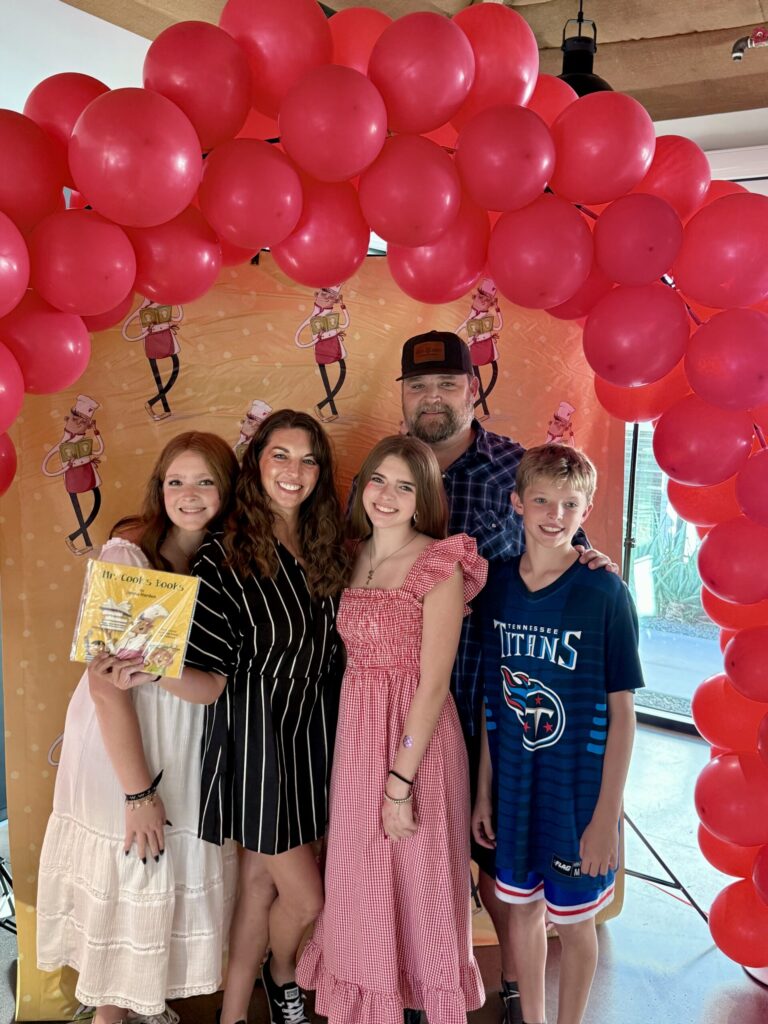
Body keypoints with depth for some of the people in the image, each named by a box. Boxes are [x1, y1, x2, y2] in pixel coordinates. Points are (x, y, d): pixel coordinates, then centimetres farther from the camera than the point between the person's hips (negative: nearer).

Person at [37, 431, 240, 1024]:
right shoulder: (127, 554, -19)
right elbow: (106, 682, -21)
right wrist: (138, 791, -20)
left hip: (192, 743, 6)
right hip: (122, 739, -5)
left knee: (183, 874, 18)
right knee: (123, 875, 10)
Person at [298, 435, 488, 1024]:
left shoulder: (440, 566, -12)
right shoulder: (351, 556, 5)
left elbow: (434, 683, -15)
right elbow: (348, 656, 7)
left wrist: (399, 782, -15)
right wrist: (366, 763, 0)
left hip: (418, 741, -5)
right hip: (355, 734, 6)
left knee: (418, 878, 10)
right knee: (360, 879, 18)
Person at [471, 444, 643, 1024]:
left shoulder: (605, 594, -15)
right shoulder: (497, 586, -4)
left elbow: (622, 713, -12)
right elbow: (494, 698, 3)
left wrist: (606, 817, -12)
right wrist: (484, 790, 6)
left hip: (578, 790, -4)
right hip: (514, 786, 4)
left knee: (573, 920, 15)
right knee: (522, 906, 20)